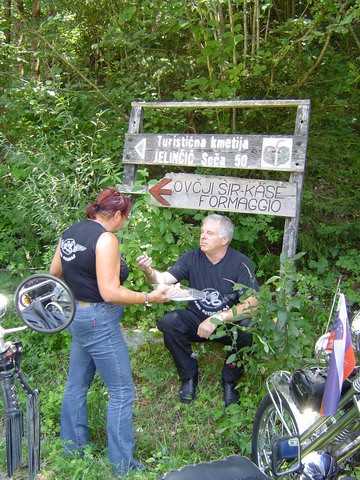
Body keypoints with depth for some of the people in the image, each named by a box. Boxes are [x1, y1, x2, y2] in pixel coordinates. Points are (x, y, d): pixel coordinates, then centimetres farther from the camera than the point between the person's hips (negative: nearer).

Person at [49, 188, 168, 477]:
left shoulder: (70, 232, 6)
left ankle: (73, 443, 37)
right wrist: (148, 298, -16)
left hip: (77, 315, 9)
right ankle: (122, 463, 12)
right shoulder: (106, 239, -20)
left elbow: (55, 272, 16)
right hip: (99, 320, -9)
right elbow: (110, 293, -24)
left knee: (77, 383, 21)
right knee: (122, 392, 2)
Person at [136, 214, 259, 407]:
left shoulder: (240, 263, -15)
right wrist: (149, 272, -40)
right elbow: (164, 279, -17)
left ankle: (229, 382, -5)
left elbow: (251, 305, -21)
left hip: (230, 322, -2)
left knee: (248, 327, -33)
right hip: (197, 320, 2)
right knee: (168, 322, -25)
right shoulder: (192, 258, -7)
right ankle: (189, 377, -1)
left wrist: (217, 318, -30)